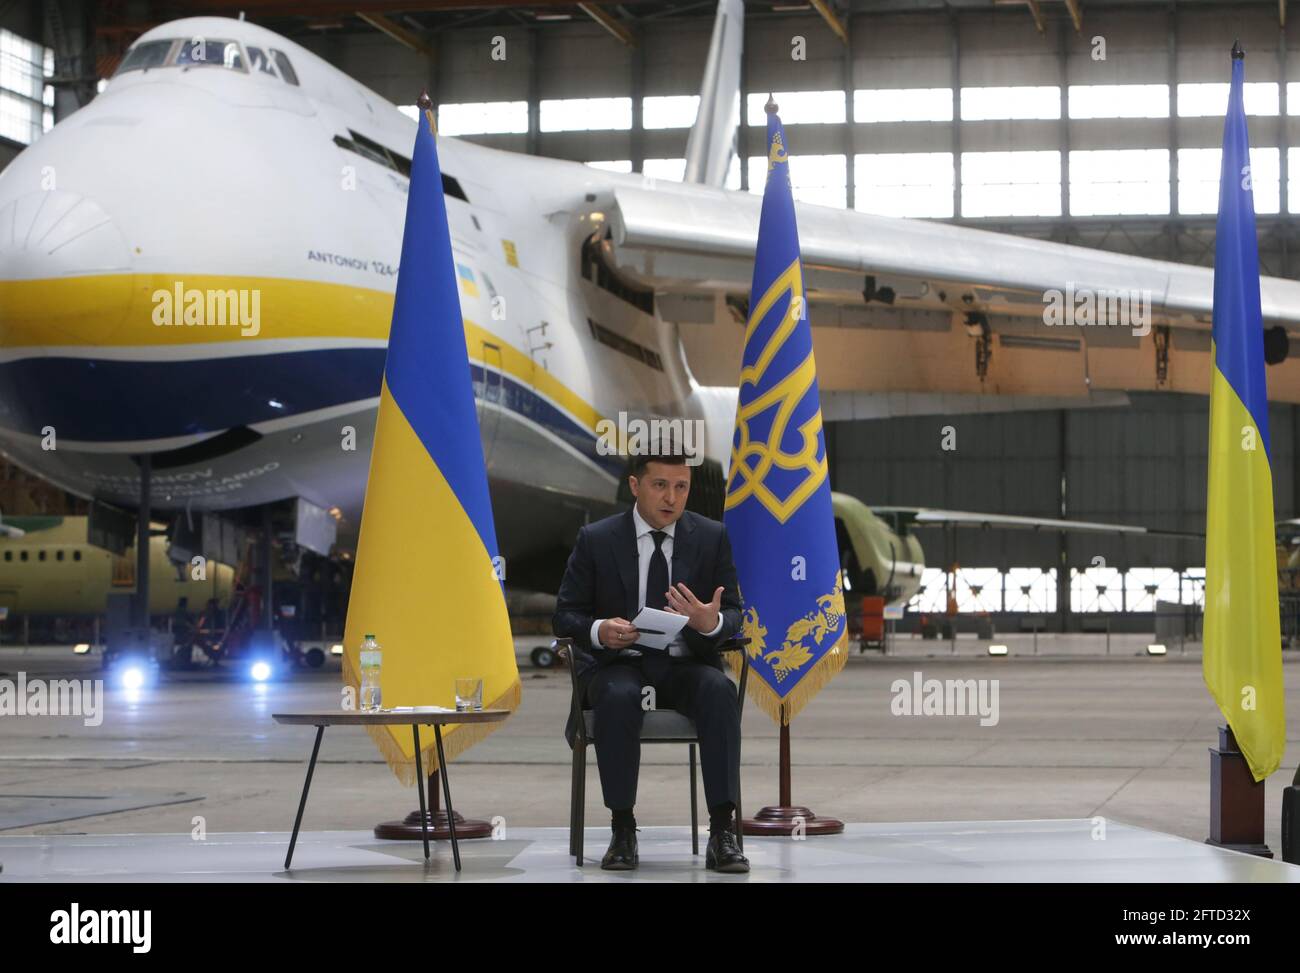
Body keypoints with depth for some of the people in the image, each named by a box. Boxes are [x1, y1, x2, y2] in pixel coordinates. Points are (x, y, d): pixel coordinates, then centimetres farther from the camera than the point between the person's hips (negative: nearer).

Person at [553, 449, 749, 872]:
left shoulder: (712, 537, 4)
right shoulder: (596, 540, 0)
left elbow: (734, 614, 4)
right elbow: (565, 615, 2)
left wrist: (712, 623, -22)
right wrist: (598, 630, -22)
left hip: (686, 666, 1)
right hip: (618, 665, -1)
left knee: (720, 691, -33)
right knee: (618, 697, -36)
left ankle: (722, 831, -33)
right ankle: (622, 830, -26)